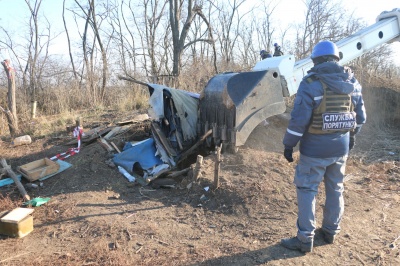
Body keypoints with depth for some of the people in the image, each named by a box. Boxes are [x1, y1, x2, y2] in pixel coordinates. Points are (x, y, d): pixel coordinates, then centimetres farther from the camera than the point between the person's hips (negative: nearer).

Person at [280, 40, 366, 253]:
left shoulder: (311, 83, -14)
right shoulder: (352, 82, 4)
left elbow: (299, 119, -18)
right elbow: (360, 116, 10)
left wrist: (288, 144, -8)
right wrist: (352, 135, 26)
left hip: (315, 149, -6)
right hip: (341, 147, 6)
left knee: (306, 190, 3)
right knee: (335, 189, 18)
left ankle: (305, 240, 9)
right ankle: (331, 231, 33)